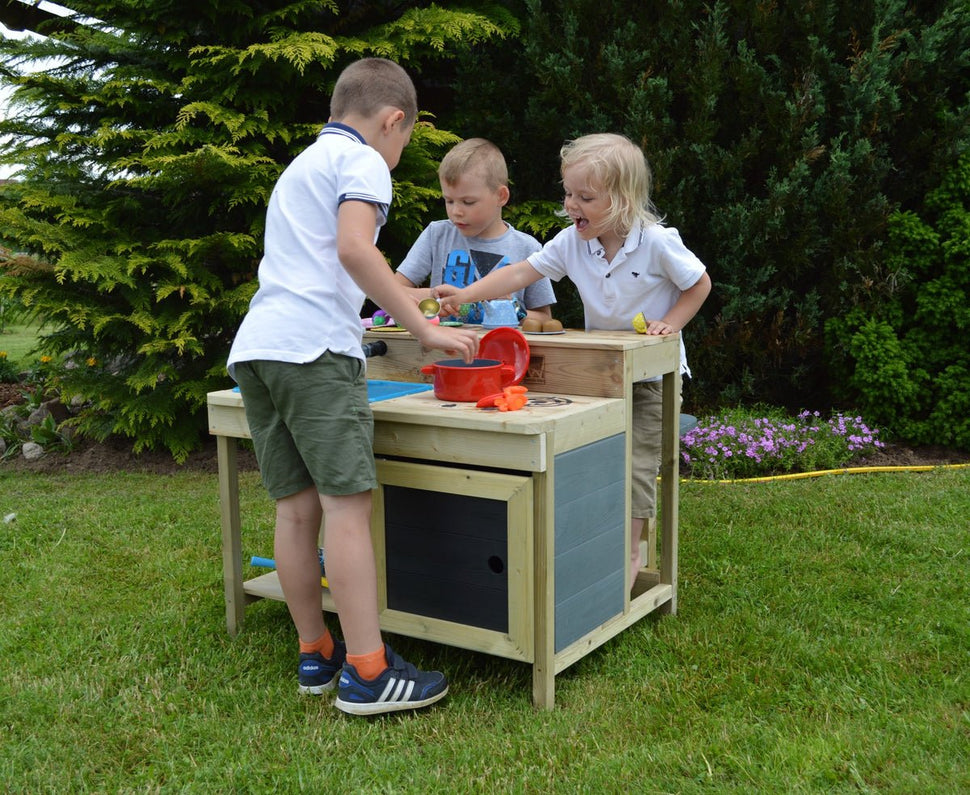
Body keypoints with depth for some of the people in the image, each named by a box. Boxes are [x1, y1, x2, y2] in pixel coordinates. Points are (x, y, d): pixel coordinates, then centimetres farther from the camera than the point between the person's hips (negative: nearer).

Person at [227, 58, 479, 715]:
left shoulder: (300, 165, 32)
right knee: (347, 502, -10)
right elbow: (354, 249, -14)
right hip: (314, 345, -9)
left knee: (297, 507, 9)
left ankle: (316, 654, 16)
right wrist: (425, 329, -11)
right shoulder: (362, 161, 3)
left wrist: (401, 298, 49)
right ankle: (367, 672, -9)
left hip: (255, 345, 9)